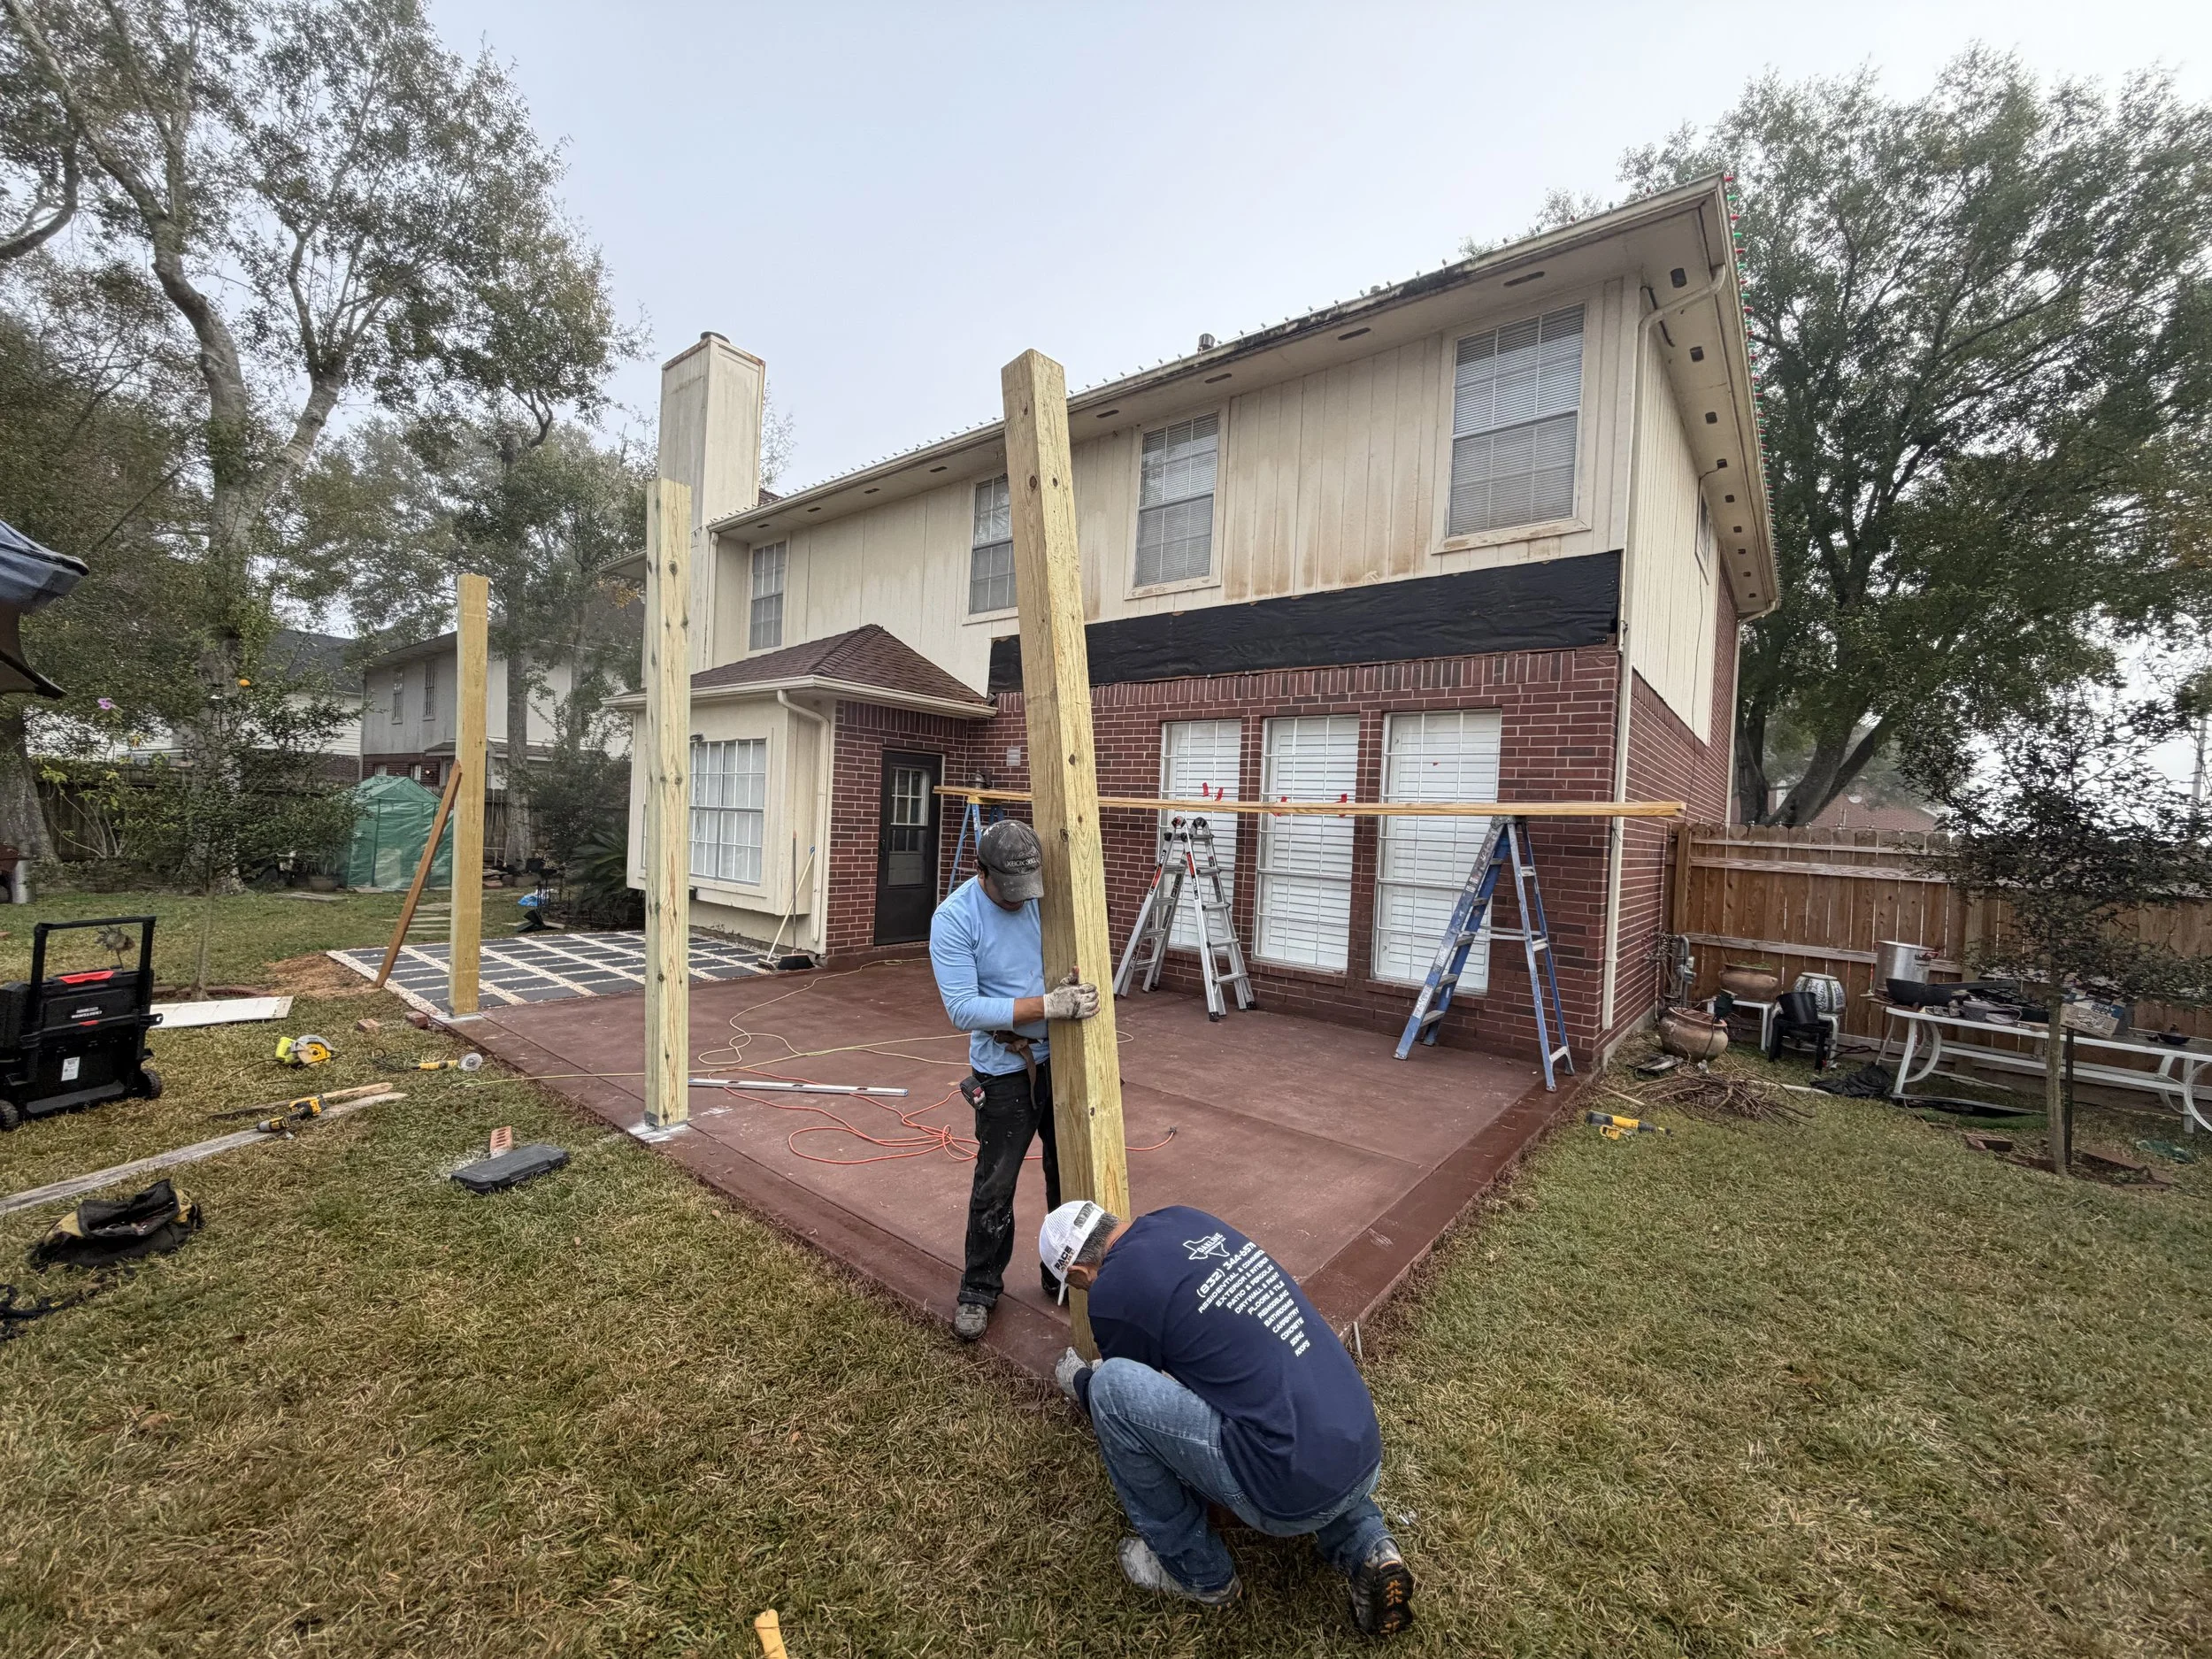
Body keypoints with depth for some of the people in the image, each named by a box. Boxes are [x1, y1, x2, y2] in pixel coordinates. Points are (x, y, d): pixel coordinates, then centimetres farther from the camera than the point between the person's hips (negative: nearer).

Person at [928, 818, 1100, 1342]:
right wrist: (1046, 1006, -30)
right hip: (1006, 1068, -3)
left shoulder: (1049, 893, -9)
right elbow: (963, 1009, -24)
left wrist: (1080, 989, -16)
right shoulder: (953, 918, -18)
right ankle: (979, 1289, 34)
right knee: (995, 1187, 10)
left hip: (1063, 1058, 4)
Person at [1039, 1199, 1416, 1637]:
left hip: (1295, 1491, -7)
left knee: (1111, 1386, -6)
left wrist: (1077, 1382, 31)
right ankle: (1366, 1546, 16)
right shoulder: (1183, 1218, 8)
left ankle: (1198, 1572, 13)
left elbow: (1122, 1395, 10)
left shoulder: (1114, 1288, -11)